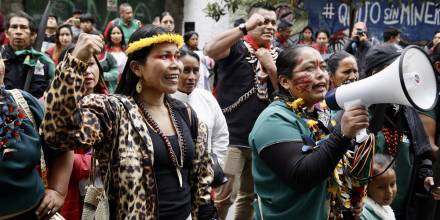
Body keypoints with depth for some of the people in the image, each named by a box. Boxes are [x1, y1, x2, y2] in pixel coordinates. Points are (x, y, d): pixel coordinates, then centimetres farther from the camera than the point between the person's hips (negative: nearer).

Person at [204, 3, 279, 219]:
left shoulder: (275, 55, 12)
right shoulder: (237, 47, -6)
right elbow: (210, 49, -27)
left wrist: (270, 66, -11)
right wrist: (246, 27, -29)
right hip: (231, 136, -6)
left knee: (249, 195, 18)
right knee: (223, 195, -6)